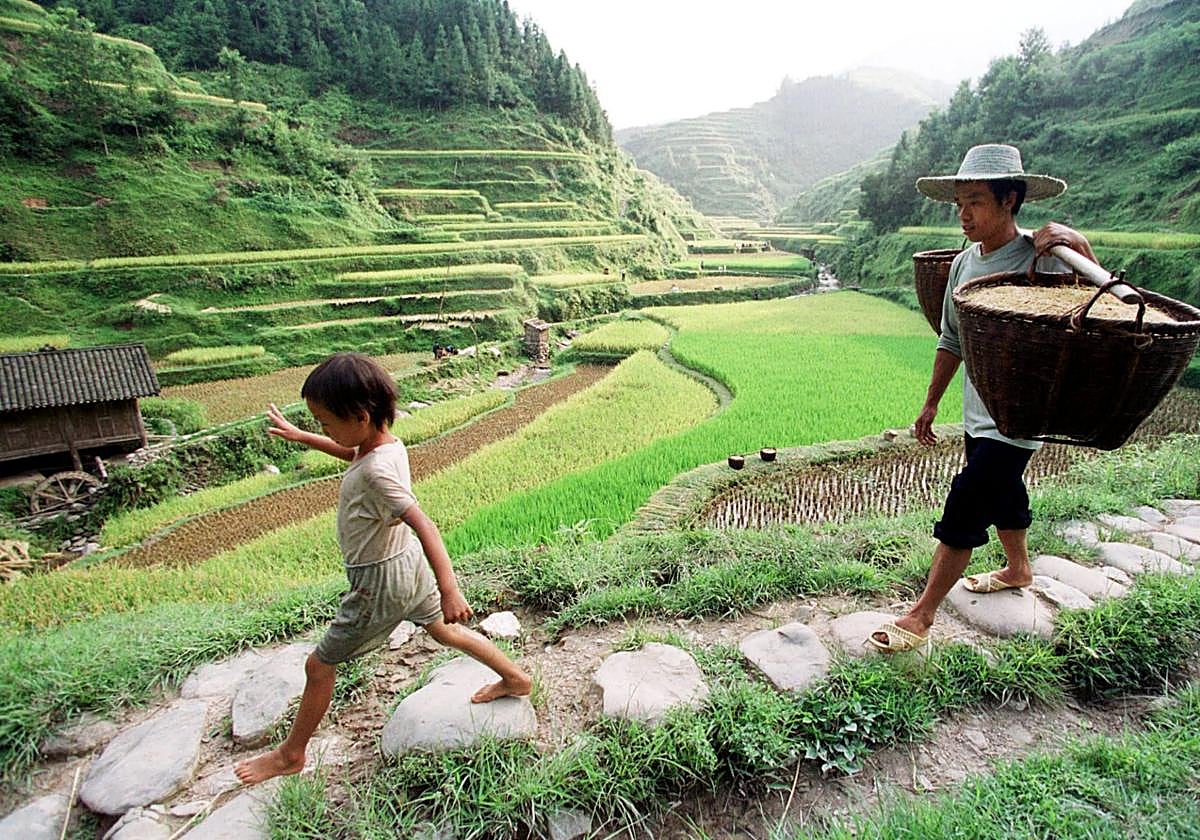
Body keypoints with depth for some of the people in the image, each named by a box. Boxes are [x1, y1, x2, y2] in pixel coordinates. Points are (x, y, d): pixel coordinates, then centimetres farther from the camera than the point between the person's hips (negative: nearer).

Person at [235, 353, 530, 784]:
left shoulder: (376, 472, -32)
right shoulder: (387, 443, -6)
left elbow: (424, 525, -40)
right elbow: (351, 453, 18)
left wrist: (449, 589, -46)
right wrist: (299, 435, 17)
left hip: (380, 580, -8)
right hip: (407, 563, 8)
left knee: (319, 664, 12)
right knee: (445, 631, 26)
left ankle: (291, 754, 33)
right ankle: (515, 679, 38)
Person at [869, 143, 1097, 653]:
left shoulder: (1040, 259, -17)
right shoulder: (964, 263, 4)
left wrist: (1080, 245, -33)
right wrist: (931, 403, 15)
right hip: (978, 413, 7)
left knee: (964, 508, -7)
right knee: (1001, 494, 25)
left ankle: (920, 618, 5)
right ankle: (1018, 569, 52)